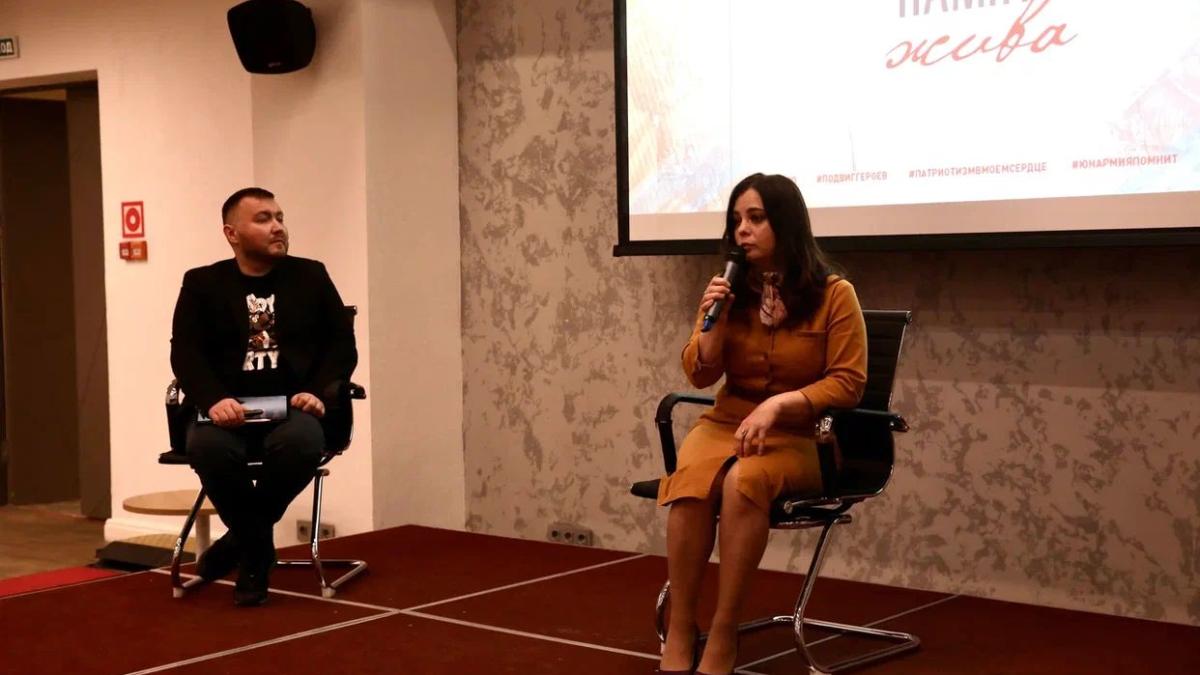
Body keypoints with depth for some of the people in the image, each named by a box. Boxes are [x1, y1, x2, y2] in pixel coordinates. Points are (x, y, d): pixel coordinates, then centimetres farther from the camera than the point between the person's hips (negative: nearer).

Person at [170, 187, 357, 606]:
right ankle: (256, 546, -12)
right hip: (229, 410, 0)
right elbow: (185, 352, -1)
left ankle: (242, 539, -12)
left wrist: (320, 392, -10)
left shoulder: (310, 277, 14)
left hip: (293, 407, 0)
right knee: (206, 446, -35)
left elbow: (342, 344, 10)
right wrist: (213, 399, -21)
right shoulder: (202, 284, 11)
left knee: (301, 442, -36)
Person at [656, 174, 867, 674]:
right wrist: (712, 320, -11)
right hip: (728, 423, 3)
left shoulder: (833, 293, -6)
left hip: (802, 437, -3)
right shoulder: (730, 288, 5)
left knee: (744, 481, -36)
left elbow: (848, 383, -7)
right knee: (690, 481, -32)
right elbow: (700, 375, 7)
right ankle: (680, 631, -22)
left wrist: (778, 404, -20)